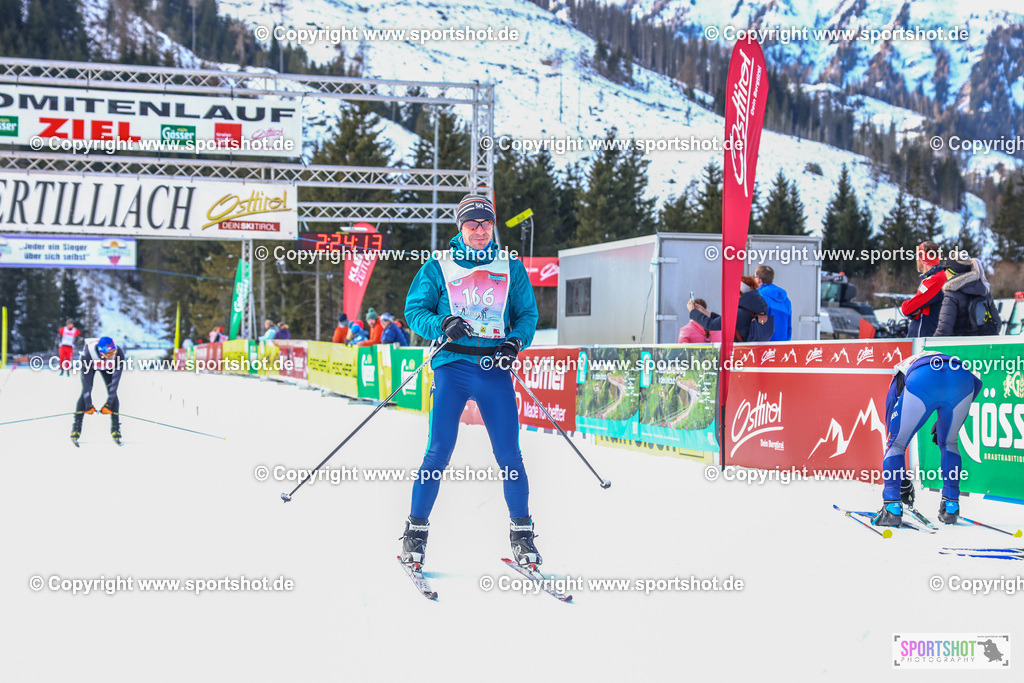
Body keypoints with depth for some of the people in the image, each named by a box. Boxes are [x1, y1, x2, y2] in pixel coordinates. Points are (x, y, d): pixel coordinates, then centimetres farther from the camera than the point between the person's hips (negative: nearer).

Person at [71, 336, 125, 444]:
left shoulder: (119, 355, -38)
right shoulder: (89, 354, -43)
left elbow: (115, 381, -33)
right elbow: (87, 382, -37)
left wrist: (108, 404, -33)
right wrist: (89, 405, -37)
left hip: (108, 366, 1)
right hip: (89, 364, -1)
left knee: (112, 393, -13)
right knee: (85, 392, -16)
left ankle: (116, 429, -6)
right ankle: (76, 428, -11)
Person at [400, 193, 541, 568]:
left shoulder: (511, 267, 12)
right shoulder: (438, 267, 7)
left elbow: (528, 314, 15)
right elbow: (415, 310, 6)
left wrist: (515, 342, -5)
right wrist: (441, 324, -14)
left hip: (495, 369, 2)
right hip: (452, 366, -1)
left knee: (510, 456, -2)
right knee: (439, 453, -7)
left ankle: (521, 532, 11)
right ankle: (416, 530, 5)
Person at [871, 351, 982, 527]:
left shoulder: (897, 380, 37)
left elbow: (892, 433, 35)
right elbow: (976, 383, 29)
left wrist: (903, 483, 39)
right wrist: (945, 419, 34)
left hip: (921, 381, -3)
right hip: (962, 378, 3)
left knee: (896, 443, 15)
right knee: (948, 443, 27)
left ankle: (892, 508, 2)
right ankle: (951, 507, 22)